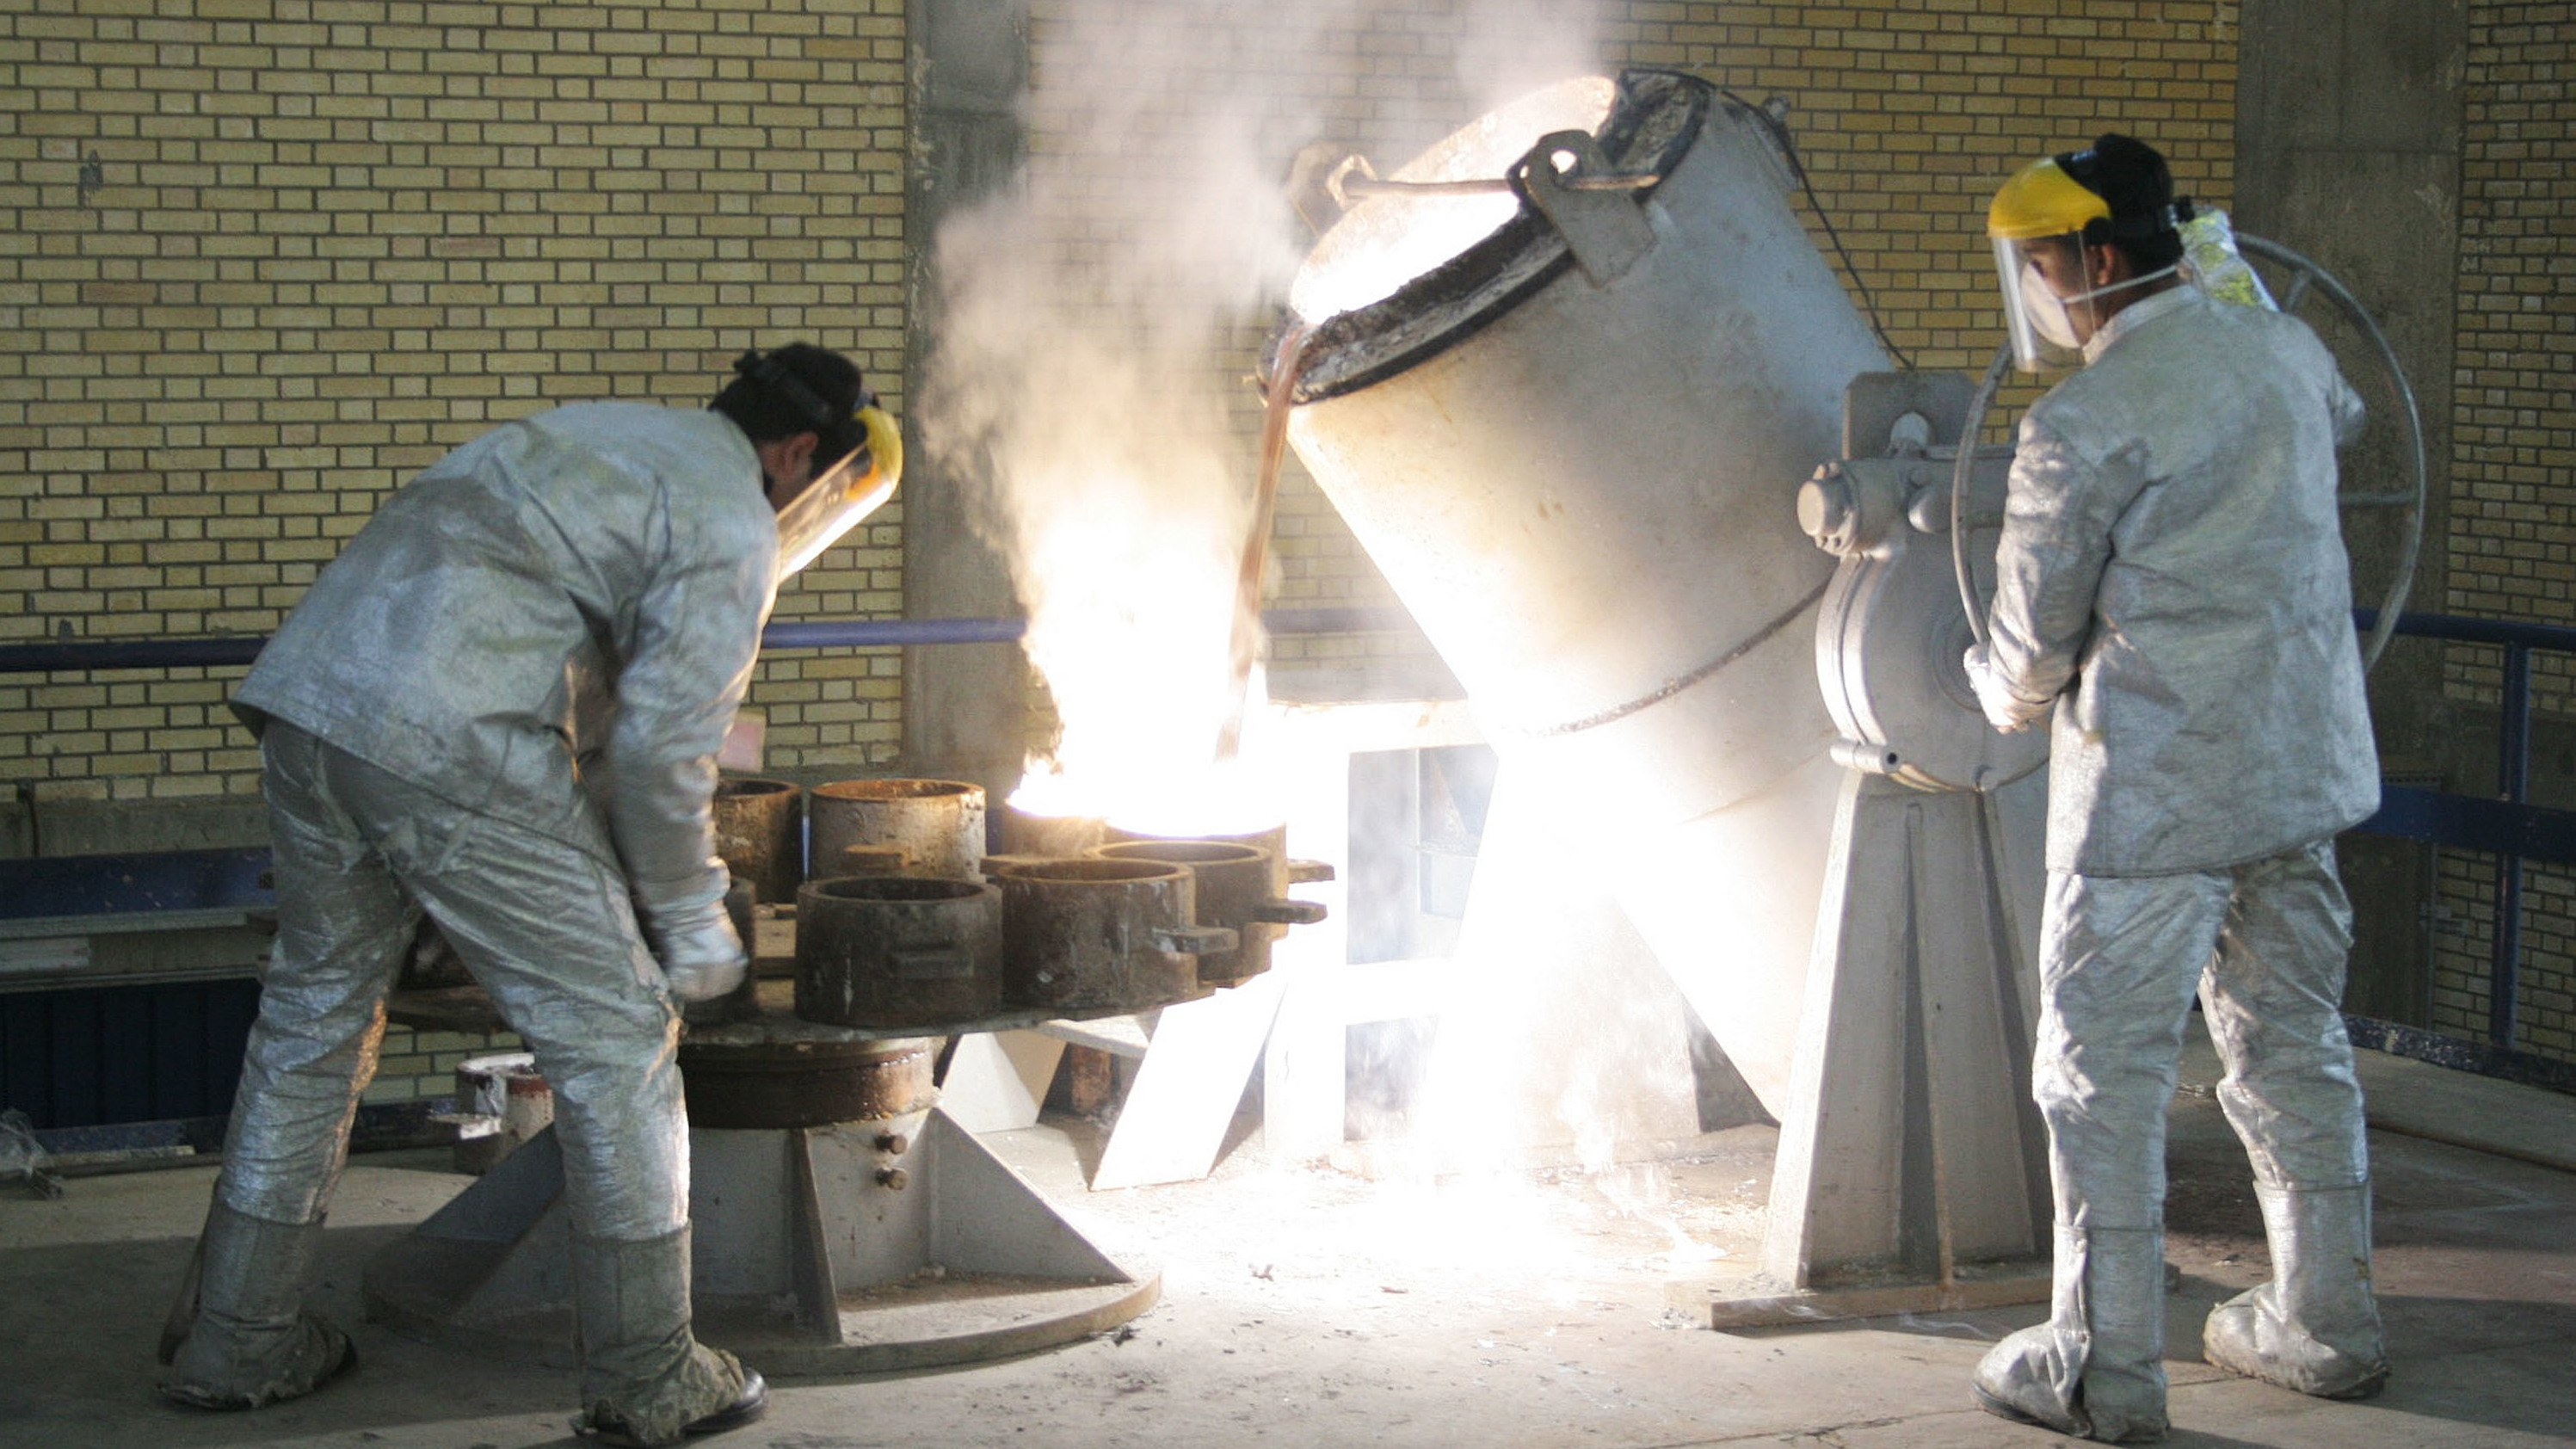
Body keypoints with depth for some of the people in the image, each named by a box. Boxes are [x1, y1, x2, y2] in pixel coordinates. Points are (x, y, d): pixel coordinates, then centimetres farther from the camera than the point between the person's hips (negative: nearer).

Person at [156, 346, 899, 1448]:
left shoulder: (607, 436, 28)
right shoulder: (731, 528, 1)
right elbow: (661, 746, -5)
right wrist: (688, 923, 9)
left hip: (306, 690, 9)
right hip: (448, 748, -9)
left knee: (314, 1014, 22)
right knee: (614, 1041, 3)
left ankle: (234, 1345, 31)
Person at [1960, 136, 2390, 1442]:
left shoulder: (2085, 425, -17)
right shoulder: (2285, 355, 5)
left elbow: (2033, 649, -9)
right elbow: (2338, 417, 32)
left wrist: (2005, 691, 13)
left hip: (2155, 793, -8)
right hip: (2302, 767, 8)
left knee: (2103, 1075, 1)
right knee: (2293, 1044, 17)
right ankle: (2326, 1325, 27)